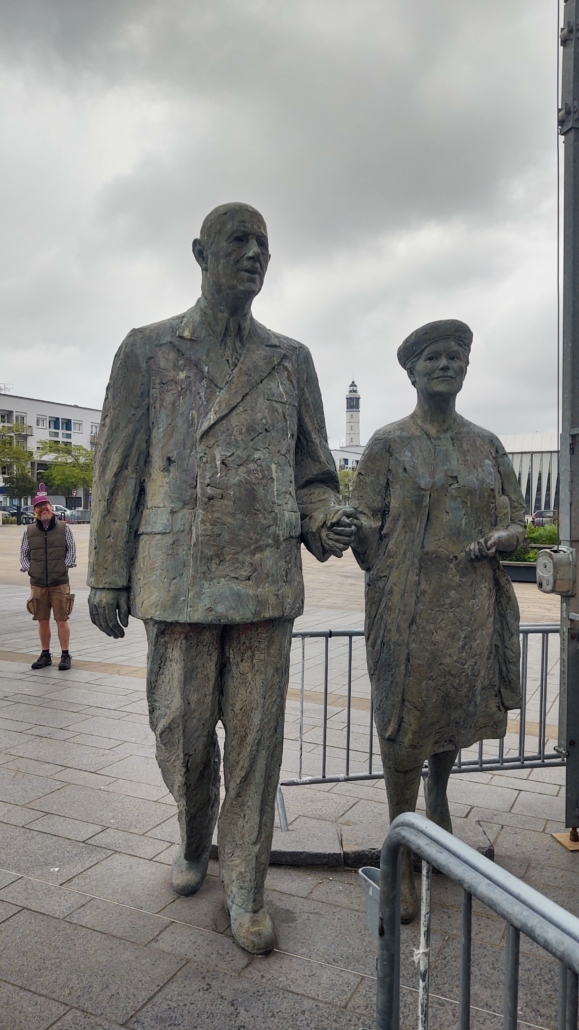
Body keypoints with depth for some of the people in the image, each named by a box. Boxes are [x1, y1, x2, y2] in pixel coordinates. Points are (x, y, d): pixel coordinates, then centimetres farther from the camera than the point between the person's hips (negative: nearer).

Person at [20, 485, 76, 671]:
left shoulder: (64, 528, 3)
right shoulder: (29, 531, 8)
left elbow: (72, 549, 4)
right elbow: (23, 553, 14)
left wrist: (65, 566, -7)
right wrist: (27, 568, 0)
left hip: (60, 582, -2)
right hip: (38, 583, 2)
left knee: (62, 620, -1)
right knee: (42, 621, 9)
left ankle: (65, 655, 8)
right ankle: (45, 654, 20)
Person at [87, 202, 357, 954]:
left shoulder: (291, 360, 10)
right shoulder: (148, 351, 6)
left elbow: (313, 471, 14)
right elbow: (118, 470, 4)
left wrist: (327, 523, -8)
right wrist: (107, 577, 1)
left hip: (268, 580, 1)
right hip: (179, 580, -1)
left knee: (257, 738, 5)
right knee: (182, 733, 8)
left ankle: (245, 888, 24)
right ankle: (195, 841, 40)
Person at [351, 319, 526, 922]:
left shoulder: (486, 445, 12)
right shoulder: (388, 444, 1)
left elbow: (516, 517, 13)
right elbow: (365, 528, 0)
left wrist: (502, 537, -6)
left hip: (474, 607, 4)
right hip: (408, 610, -4)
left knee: (457, 713, 17)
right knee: (403, 725, 2)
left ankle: (438, 794, 50)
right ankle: (402, 857, 19)